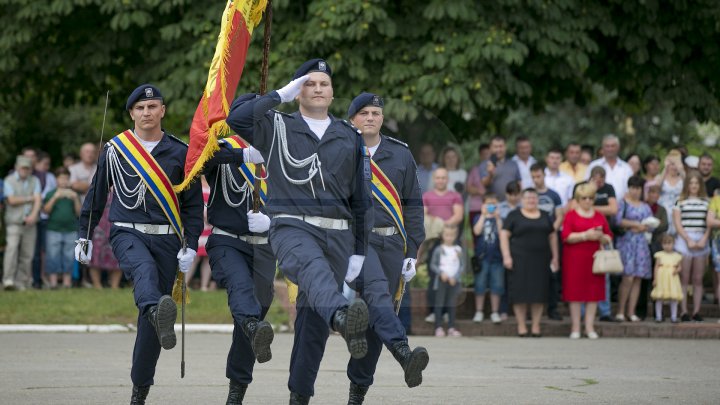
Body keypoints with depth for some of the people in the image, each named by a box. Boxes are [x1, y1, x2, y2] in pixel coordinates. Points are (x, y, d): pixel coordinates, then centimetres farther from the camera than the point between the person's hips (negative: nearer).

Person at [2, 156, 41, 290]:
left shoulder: (34, 181, 12)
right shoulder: (9, 180, 4)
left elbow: (38, 200, 0)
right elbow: (12, 200, -7)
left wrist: (34, 215, -16)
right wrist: (29, 198, -1)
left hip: (30, 222, 3)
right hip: (14, 222, -3)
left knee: (27, 254, 0)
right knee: (11, 248, -17)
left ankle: (21, 282, 5)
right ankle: (8, 280, -22)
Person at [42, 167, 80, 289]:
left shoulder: (73, 194, 11)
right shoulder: (51, 194, 8)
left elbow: (79, 212, 5)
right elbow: (46, 210, -4)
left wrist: (75, 199, -10)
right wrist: (55, 197, -15)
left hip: (70, 230, 1)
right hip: (54, 229, -1)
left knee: (69, 257, 1)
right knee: (53, 256, -5)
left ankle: (67, 281, 4)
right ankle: (53, 281, -3)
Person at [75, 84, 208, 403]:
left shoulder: (180, 153, 6)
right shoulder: (114, 150, 7)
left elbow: (193, 204, 8)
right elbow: (96, 196, 16)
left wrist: (190, 246, -1)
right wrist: (84, 237, 15)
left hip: (166, 239, 1)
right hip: (127, 233, -1)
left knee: (149, 319, 0)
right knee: (144, 269, -37)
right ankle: (159, 314, -68)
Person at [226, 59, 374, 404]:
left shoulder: (350, 138, 14)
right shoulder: (277, 128, 7)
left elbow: (361, 198, 15)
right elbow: (235, 118, -13)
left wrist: (359, 252, 11)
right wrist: (281, 95, -5)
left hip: (337, 235, 4)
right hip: (292, 228, -4)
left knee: (314, 318, 4)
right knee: (314, 268, -37)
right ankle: (343, 318, -68)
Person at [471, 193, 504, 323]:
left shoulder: (499, 219, 6)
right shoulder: (479, 218, 6)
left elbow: (502, 234, -8)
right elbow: (477, 231, -12)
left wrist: (497, 217, -13)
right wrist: (484, 215, -10)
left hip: (497, 258, 0)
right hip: (482, 257, 0)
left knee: (497, 287, 3)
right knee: (480, 286, 4)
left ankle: (495, 313, 11)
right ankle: (479, 312, 12)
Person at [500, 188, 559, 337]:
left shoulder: (544, 216, 14)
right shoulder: (514, 216, 3)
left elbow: (552, 236, 17)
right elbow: (504, 235, -2)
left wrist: (555, 257, 10)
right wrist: (506, 256, -11)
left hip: (540, 261, 3)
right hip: (520, 260, -3)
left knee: (539, 292, 1)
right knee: (520, 292, -4)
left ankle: (536, 325, 8)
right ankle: (521, 326, 2)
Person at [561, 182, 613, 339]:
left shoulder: (599, 216, 12)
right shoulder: (571, 215, 2)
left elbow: (609, 237, 12)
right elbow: (566, 236, -9)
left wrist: (601, 237, -11)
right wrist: (585, 235, -17)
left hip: (594, 258, 3)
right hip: (575, 259, -3)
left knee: (594, 292, 1)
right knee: (575, 292, -3)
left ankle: (590, 327, 7)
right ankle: (575, 328, 2)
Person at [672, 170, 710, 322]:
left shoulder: (706, 202, 11)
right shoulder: (680, 202, 3)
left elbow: (709, 224, 8)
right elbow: (677, 224, -1)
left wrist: (704, 239, -7)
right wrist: (689, 240, -10)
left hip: (701, 240, 3)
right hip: (684, 240, -3)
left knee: (698, 279, 4)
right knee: (684, 279, -4)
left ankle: (697, 312, 5)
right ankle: (684, 312, -4)